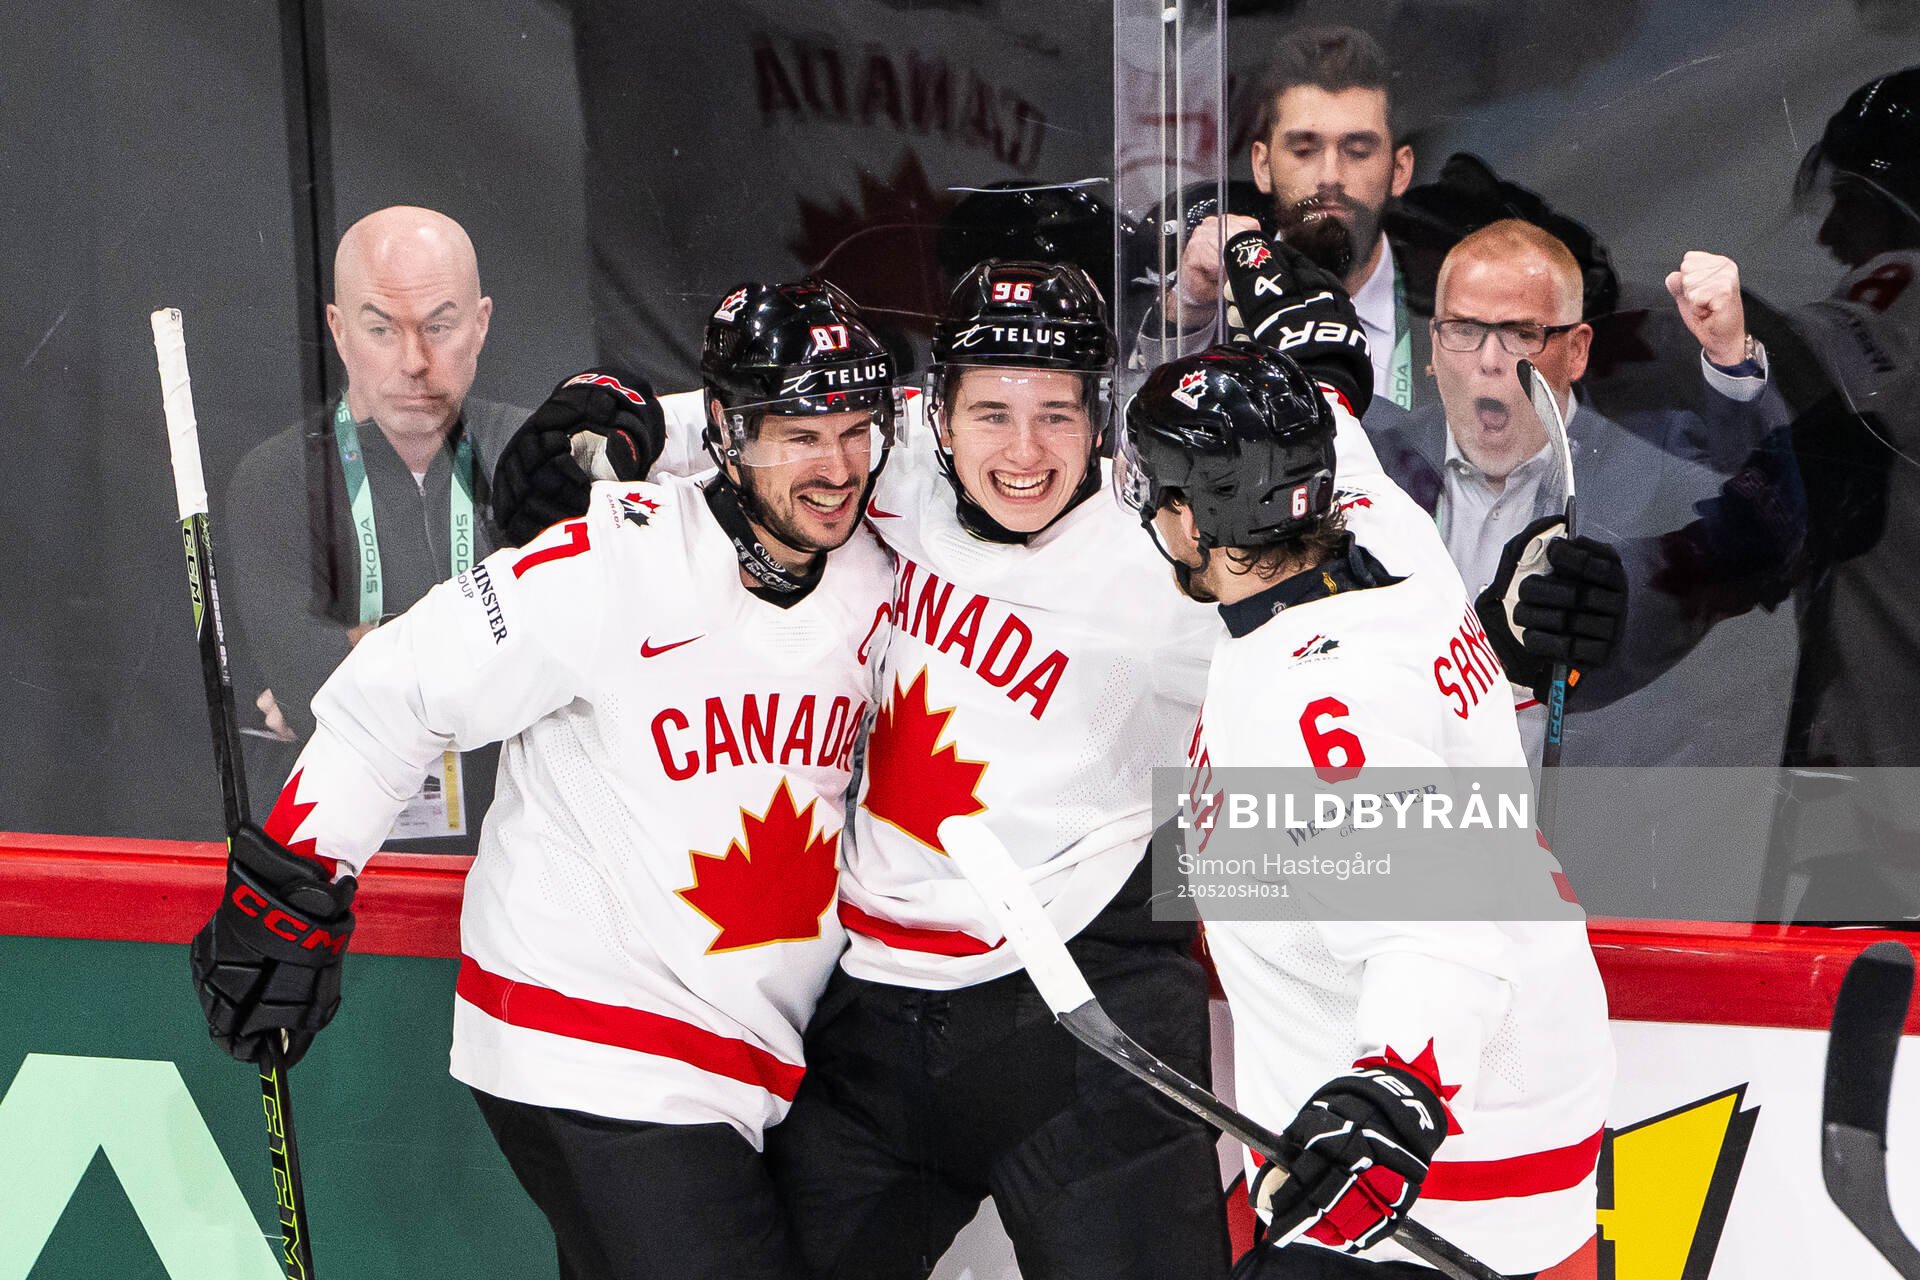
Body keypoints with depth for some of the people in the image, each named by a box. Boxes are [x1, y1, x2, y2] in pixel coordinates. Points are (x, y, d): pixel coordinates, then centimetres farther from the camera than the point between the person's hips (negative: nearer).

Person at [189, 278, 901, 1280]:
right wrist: (290, 890, -11)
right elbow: (390, 691, -13)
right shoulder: (607, 566, -18)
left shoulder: (875, 577, 1)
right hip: (587, 1064, -7)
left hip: (742, 1063, 7)